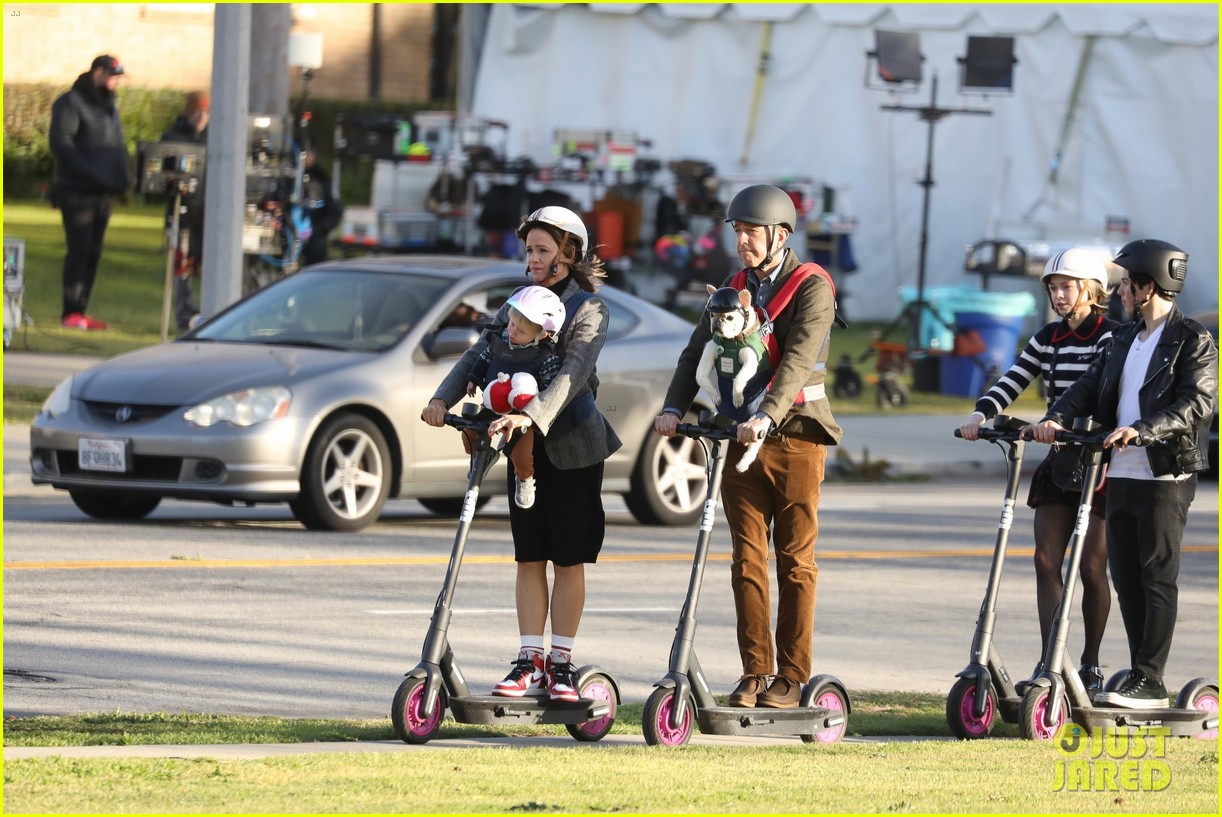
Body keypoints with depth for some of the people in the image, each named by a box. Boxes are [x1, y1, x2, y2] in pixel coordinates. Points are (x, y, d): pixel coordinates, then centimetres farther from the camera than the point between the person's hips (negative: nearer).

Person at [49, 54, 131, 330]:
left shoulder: (109, 107, 20)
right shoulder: (71, 103, -6)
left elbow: (118, 146, 24)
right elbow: (61, 143, -17)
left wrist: (124, 178, 7)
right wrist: (92, 175, -23)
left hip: (104, 193, 8)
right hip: (78, 191, -8)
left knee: (93, 253, 7)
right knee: (79, 249, -12)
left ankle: (80, 311, 10)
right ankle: (71, 313, -12)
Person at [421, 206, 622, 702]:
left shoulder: (588, 309, -8)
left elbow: (574, 372, -24)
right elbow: (479, 356, 1)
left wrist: (532, 416, -39)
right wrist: (443, 399, -17)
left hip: (572, 446, -5)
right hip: (523, 446, 5)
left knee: (569, 559, 1)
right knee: (529, 558, 5)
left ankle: (561, 662, 7)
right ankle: (529, 662, 7)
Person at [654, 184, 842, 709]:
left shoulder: (812, 288, -5)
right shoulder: (731, 291, 13)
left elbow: (799, 358, -19)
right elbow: (697, 353, 6)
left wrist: (767, 416, -33)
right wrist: (674, 408, -12)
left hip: (795, 435, -5)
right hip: (739, 435, 5)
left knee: (795, 561, 0)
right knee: (747, 559, 3)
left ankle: (791, 676, 2)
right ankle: (754, 672, 6)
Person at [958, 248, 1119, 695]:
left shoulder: (1111, 336, -8)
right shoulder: (1048, 339, 10)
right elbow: (1011, 382, 2)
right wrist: (979, 415, -17)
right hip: (1060, 457, 6)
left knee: (1091, 567, -3)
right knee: (1046, 561, -4)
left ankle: (1091, 665, 8)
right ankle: (1049, 660, -3)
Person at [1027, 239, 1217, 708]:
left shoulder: (1192, 341, -7)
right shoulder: (1125, 339, 18)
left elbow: (1198, 404, -18)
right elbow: (1090, 386, 12)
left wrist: (1142, 430, -30)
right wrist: (1055, 419, -7)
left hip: (1165, 477, -8)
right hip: (1121, 476, 8)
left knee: (1158, 577, -6)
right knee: (1126, 577, 8)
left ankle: (1150, 682, -6)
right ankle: (1141, 676, 14)